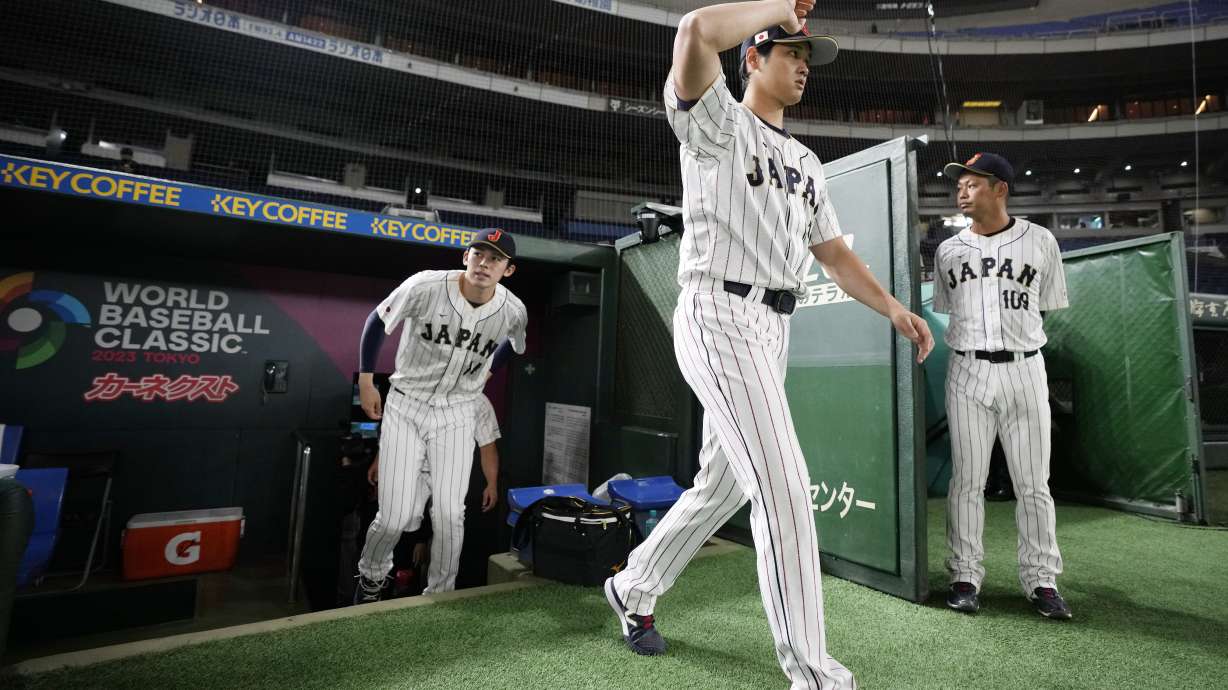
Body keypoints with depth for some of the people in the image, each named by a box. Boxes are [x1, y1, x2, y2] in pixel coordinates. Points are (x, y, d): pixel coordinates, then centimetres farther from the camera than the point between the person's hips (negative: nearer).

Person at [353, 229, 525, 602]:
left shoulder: (514, 311, -10)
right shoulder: (425, 285, -18)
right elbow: (378, 321, -2)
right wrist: (365, 380, 0)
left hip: (456, 415, 2)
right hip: (406, 406, -1)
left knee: (449, 515, -5)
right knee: (394, 517, -3)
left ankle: (440, 595, 22)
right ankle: (371, 577, 31)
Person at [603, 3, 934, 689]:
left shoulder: (807, 162, 24)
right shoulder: (719, 122, 2)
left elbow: (834, 251, 17)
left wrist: (893, 307, 2)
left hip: (774, 330, 9)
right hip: (720, 317, -8)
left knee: (723, 485, 13)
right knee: (784, 485, -13)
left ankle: (635, 588, 34)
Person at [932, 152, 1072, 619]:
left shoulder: (1040, 241, 6)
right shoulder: (948, 250, 10)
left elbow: (1048, 307, 10)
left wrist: (1016, 336, 1)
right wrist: (975, 341, 4)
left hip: (1024, 369, 0)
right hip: (967, 372, 1)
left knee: (1033, 483, 5)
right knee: (967, 480, 3)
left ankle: (1041, 579, 18)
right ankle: (965, 576, 13)